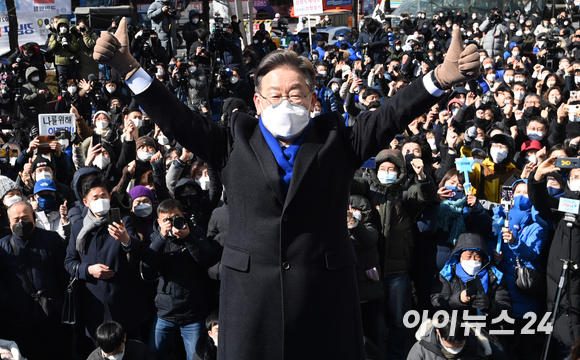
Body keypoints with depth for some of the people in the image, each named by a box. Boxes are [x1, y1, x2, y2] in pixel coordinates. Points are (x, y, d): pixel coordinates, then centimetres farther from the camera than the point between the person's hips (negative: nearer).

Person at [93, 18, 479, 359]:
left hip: (325, 295, 0)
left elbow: (389, 116, -1)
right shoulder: (235, 143, 9)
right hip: (250, 293, 0)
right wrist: (129, 69, -6)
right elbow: (178, 118, 3)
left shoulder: (335, 141, 9)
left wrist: (440, 78, -16)